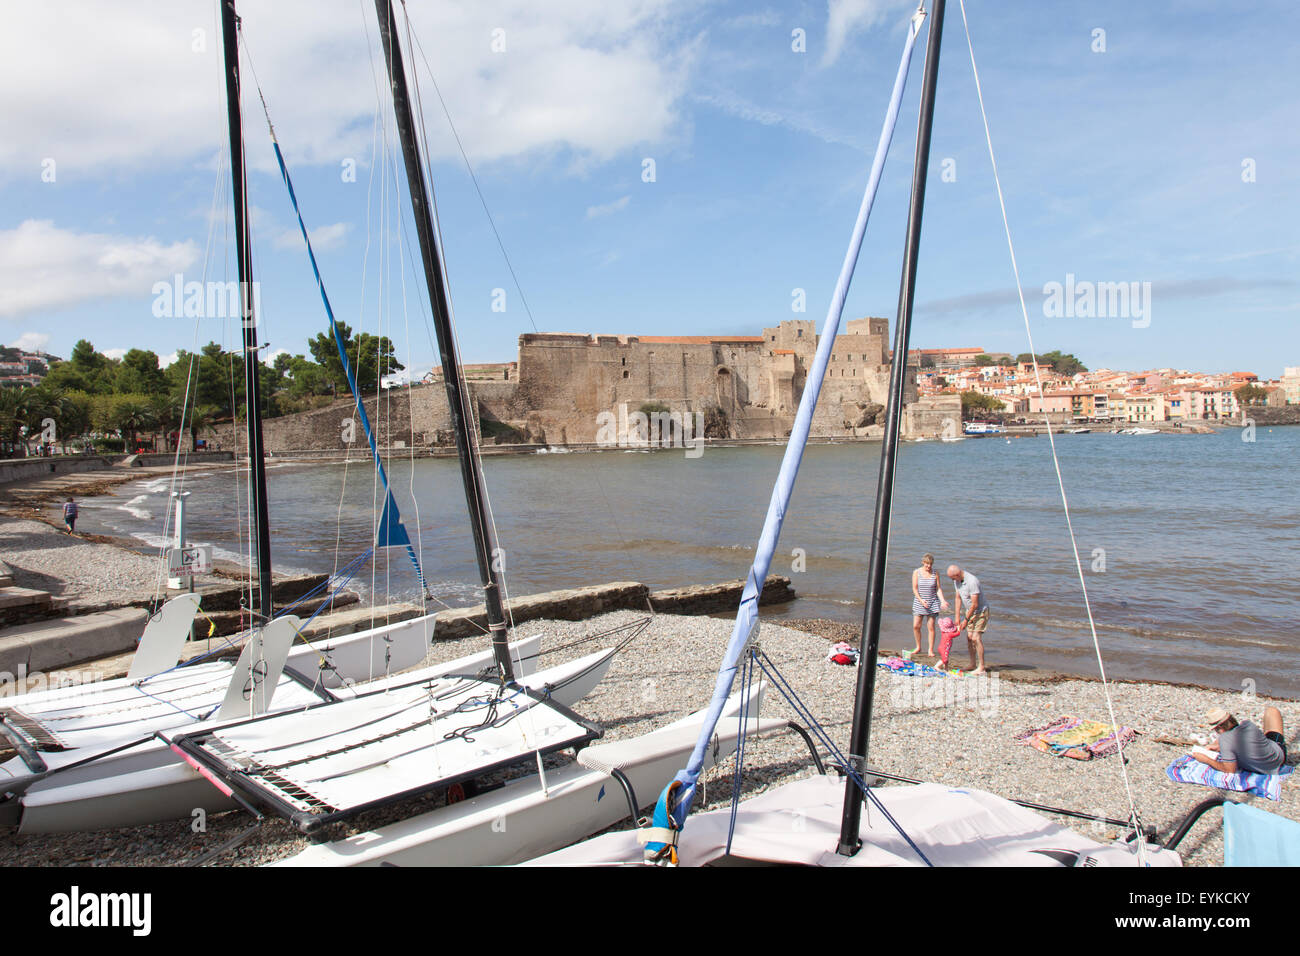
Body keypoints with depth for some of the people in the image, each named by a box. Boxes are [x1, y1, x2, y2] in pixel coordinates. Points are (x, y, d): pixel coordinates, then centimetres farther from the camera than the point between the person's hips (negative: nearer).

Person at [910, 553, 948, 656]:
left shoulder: (935, 573, 0)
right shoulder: (916, 572, -3)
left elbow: (938, 589, 2)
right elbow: (914, 589, -5)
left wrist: (943, 600, -12)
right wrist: (921, 601, -17)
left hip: (932, 603, 0)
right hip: (919, 602, 0)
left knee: (931, 627, -1)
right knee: (916, 626, -2)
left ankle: (930, 650, 10)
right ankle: (918, 647, 18)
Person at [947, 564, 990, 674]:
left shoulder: (972, 581, -29)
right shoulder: (956, 580, -2)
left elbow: (975, 604, -25)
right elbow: (958, 598, 6)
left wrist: (966, 620, -18)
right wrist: (957, 617, 5)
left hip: (980, 611, -8)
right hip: (970, 611, 8)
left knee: (976, 638, -15)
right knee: (969, 638, 8)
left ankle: (981, 668, -11)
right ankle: (973, 665, 19)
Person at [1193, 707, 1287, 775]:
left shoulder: (1224, 740, -34)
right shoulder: (1248, 724, -19)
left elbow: (1230, 770, -25)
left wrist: (1206, 760, -16)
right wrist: (1217, 746, 10)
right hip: (1280, 755, 3)